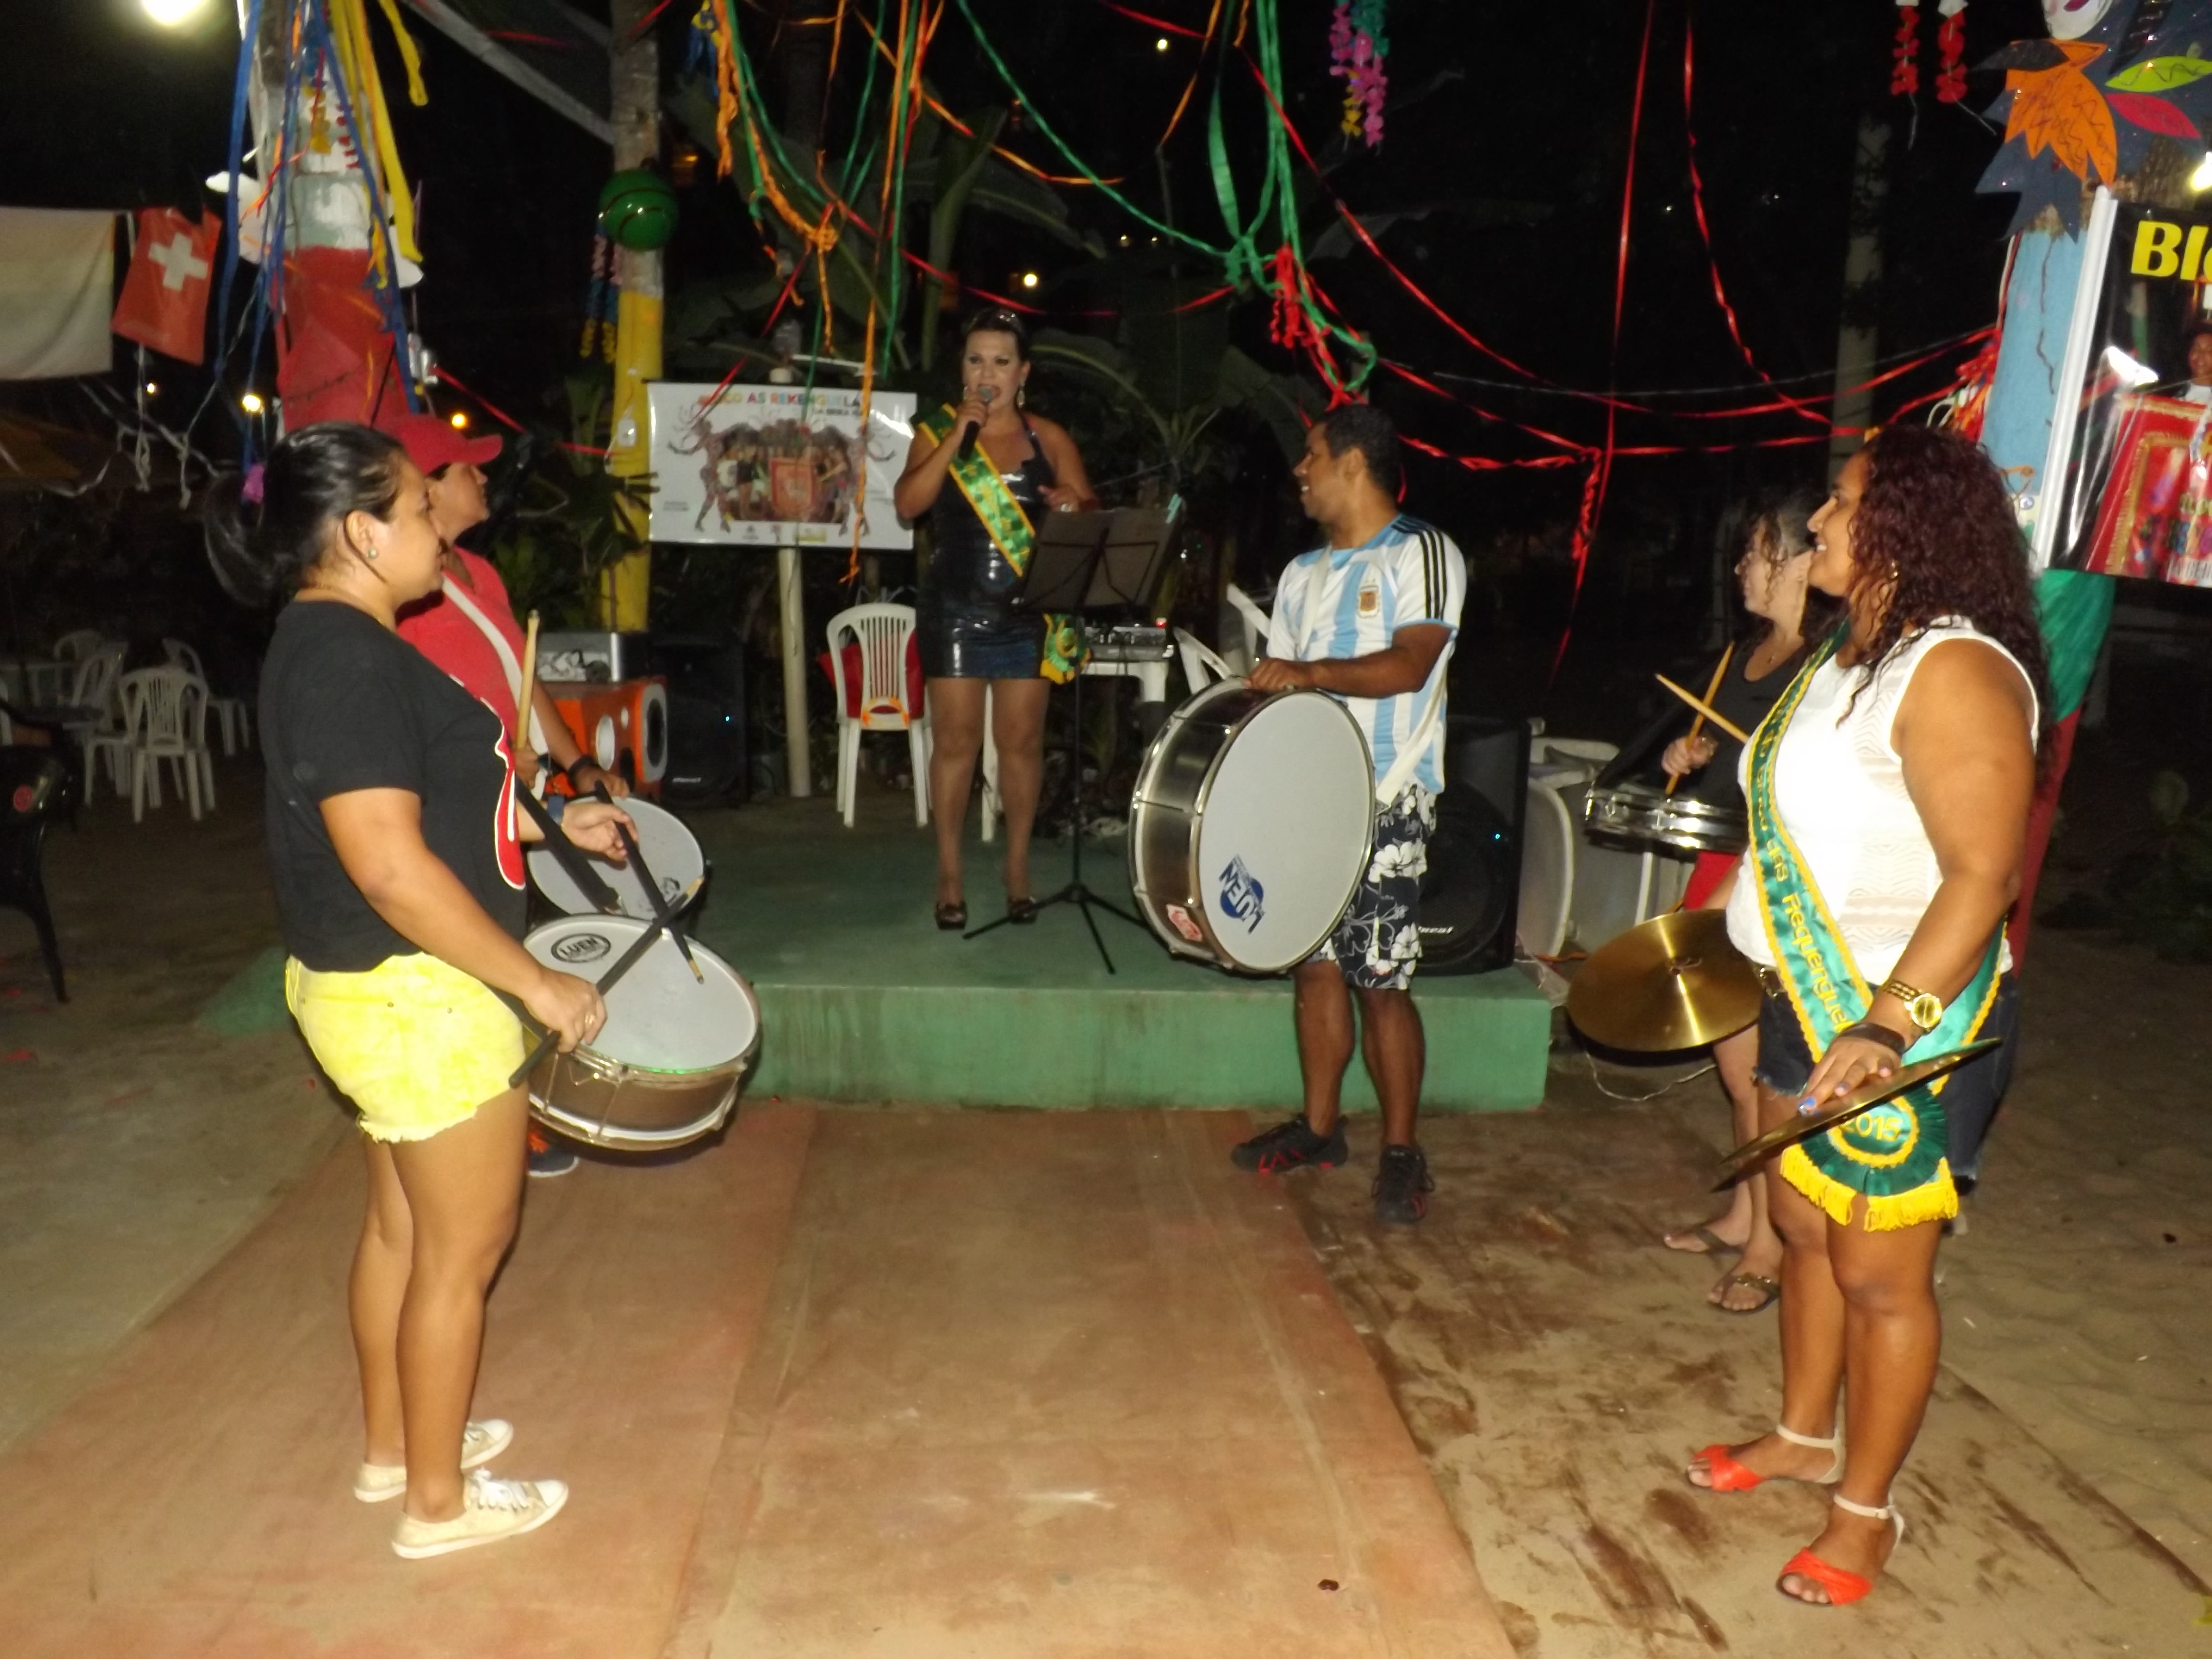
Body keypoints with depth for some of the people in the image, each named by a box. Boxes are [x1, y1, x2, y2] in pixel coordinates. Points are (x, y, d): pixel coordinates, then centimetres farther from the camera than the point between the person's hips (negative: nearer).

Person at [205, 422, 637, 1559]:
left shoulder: (340, 644, 9)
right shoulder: (348, 656, -23)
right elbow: (390, 868, -28)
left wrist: (548, 825, 14)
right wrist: (537, 983, -22)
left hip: (382, 992, 10)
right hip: (421, 998, -10)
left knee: (402, 1224, 22)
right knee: (464, 1248, 6)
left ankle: (391, 1446, 40)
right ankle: (438, 1498, 24)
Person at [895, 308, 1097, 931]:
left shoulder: (1049, 438, 6)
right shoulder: (937, 432, 4)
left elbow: (1091, 511, 5)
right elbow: (908, 505, -10)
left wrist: (1074, 505, -18)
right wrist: (958, 436, -14)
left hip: (1027, 611, 1)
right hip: (955, 609, -1)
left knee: (1022, 741, 3)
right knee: (955, 741, -1)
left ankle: (1018, 871, 16)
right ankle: (949, 874, 9)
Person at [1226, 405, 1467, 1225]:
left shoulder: (1422, 553, -5)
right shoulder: (1302, 574, 17)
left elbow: (1411, 664, -18)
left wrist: (1311, 672, -25)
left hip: (1387, 802, -6)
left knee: (1382, 981, -5)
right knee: (1314, 962, 10)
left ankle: (1401, 1150, 9)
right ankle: (1320, 1125, 24)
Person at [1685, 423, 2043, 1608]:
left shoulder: (1955, 670, -21)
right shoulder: (1851, 652, 9)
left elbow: (1982, 874, -26)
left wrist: (1886, 1029, -33)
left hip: (1905, 1027, -9)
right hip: (1808, 1001, 9)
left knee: (1878, 1274, 5)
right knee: (1802, 1228, 20)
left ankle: (1866, 1510, 24)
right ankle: (1803, 1435, 40)